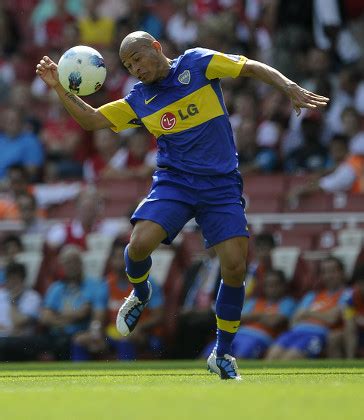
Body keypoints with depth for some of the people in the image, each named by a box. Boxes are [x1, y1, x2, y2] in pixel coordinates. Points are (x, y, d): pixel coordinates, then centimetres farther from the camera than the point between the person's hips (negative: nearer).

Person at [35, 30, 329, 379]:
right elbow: (91, 119, 10)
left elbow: (253, 68, 1)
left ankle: (222, 354, 8)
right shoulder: (138, 100, 7)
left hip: (221, 185, -1)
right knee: (140, 243, -23)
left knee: (235, 268, -10)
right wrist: (59, 88, -3)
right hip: (174, 181, 1)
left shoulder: (197, 63, -1)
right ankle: (140, 293, 13)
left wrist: (291, 89, -12)